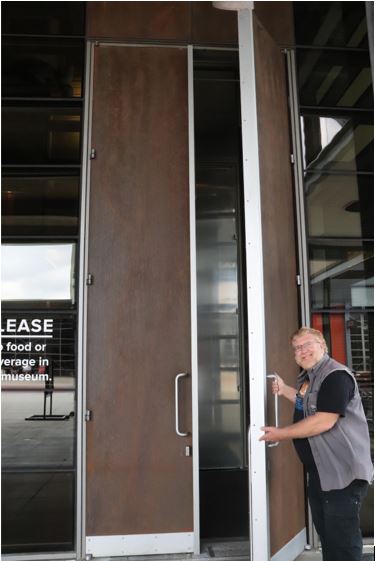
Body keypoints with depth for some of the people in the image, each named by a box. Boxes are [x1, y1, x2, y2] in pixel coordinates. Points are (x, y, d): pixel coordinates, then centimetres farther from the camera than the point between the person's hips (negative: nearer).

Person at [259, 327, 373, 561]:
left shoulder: (336, 375, -21)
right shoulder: (308, 377, 10)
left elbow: (324, 421, -28)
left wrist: (281, 434, -19)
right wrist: (285, 390, 14)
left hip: (343, 473, -10)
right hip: (320, 472, 10)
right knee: (326, 535, 21)